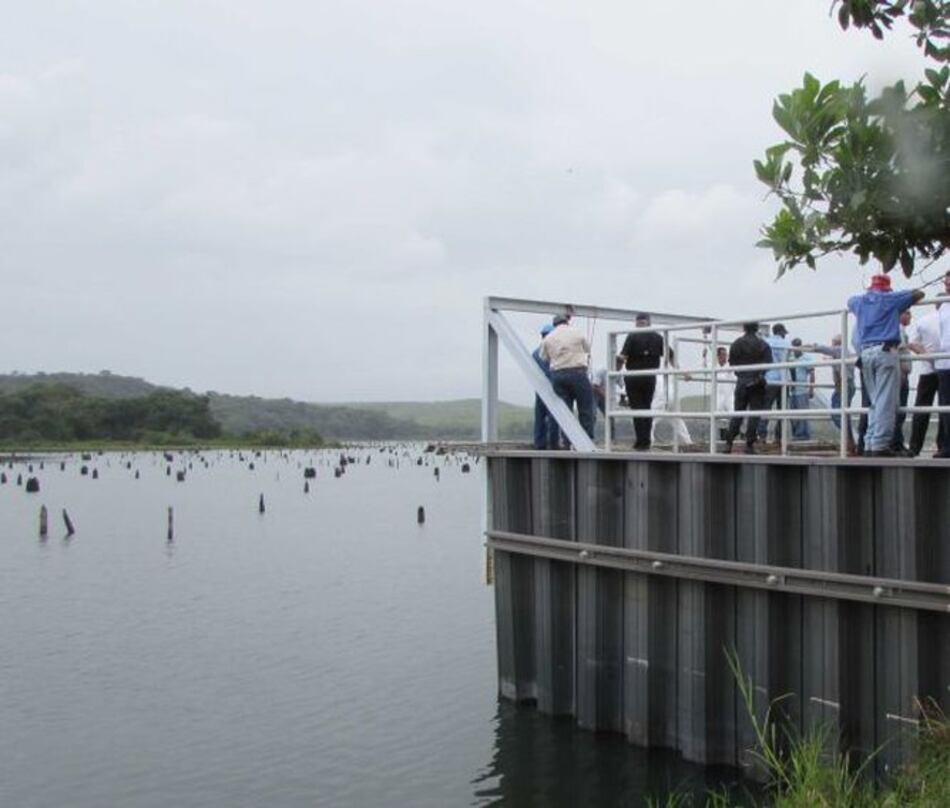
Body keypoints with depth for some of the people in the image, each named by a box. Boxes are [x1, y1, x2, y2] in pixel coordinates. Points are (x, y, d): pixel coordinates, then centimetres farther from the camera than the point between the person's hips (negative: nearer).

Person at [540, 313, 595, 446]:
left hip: (557, 374, 3)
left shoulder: (548, 338, 10)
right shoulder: (577, 333, 3)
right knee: (586, 409, 3)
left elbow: (544, 358, 9)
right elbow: (588, 349, 13)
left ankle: (567, 442, 4)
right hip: (577, 372, -3)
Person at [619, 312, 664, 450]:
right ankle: (646, 441, 10)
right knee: (647, 408, 13)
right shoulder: (658, 337, 3)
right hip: (650, 378, 3)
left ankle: (641, 441, -4)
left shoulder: (632, 336, -7)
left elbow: (623, 357, -14)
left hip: (633, 377, -3)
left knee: (637, 408, 0)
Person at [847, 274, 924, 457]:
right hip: (885, 351, -5)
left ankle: (870, 444, 3)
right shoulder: (890, 299, 5)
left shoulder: (859, 301, 18)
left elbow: (849, 300, 42)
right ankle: (880, 445, -16)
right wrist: (903, 303, 31)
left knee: (875, 402, 9)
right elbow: (919, 293, 15)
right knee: (886, 402, -9)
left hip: (866, 354, 6)